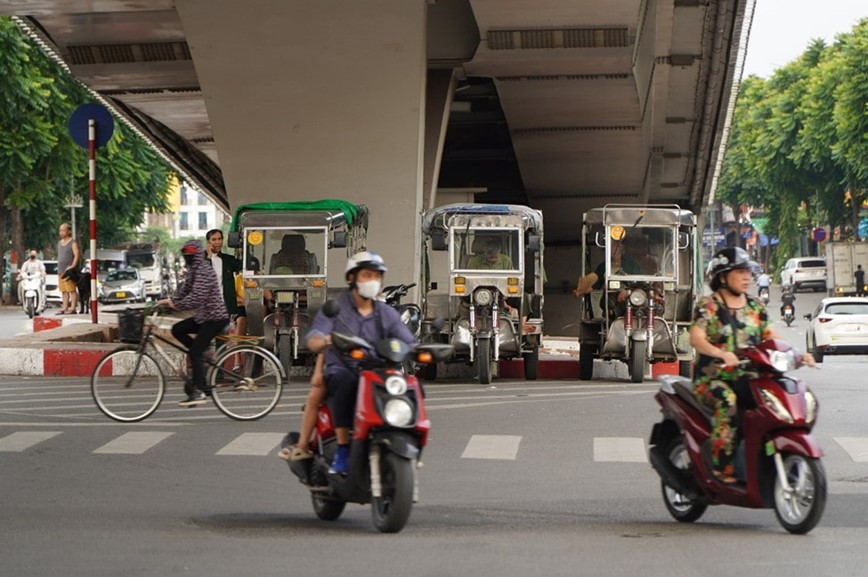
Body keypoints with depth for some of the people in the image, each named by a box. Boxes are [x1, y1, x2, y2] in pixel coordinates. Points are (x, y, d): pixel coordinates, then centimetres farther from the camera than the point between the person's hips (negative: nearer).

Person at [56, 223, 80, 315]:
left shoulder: (73, 242, -3)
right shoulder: (59, 243, 21)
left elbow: (77, 255, -12)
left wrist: (73, 266, -23)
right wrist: (58, 270, 18)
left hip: (69, 270, -8)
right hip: (61, 271, 8)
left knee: (72, 290, -10)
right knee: (64, 291, 7)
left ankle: (72, 308, -13)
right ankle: (64, 308, 9)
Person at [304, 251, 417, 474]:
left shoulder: (387, 314, 14)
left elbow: (409, 343, 3)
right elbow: (312, 341, -11)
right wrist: (324, 341, -37)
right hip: (341, 373, -3)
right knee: (347, 382, -39)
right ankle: (342, 450, -33)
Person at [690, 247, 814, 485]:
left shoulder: (756, 306, 16)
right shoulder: (707, 305, -3)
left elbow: (769, 334, 12)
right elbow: (696, 337, -18)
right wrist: (721, 353, -37)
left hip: (748, 378, 5)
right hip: (713, 378, -5)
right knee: (727, 401, -37)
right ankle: (722, 467, -33)